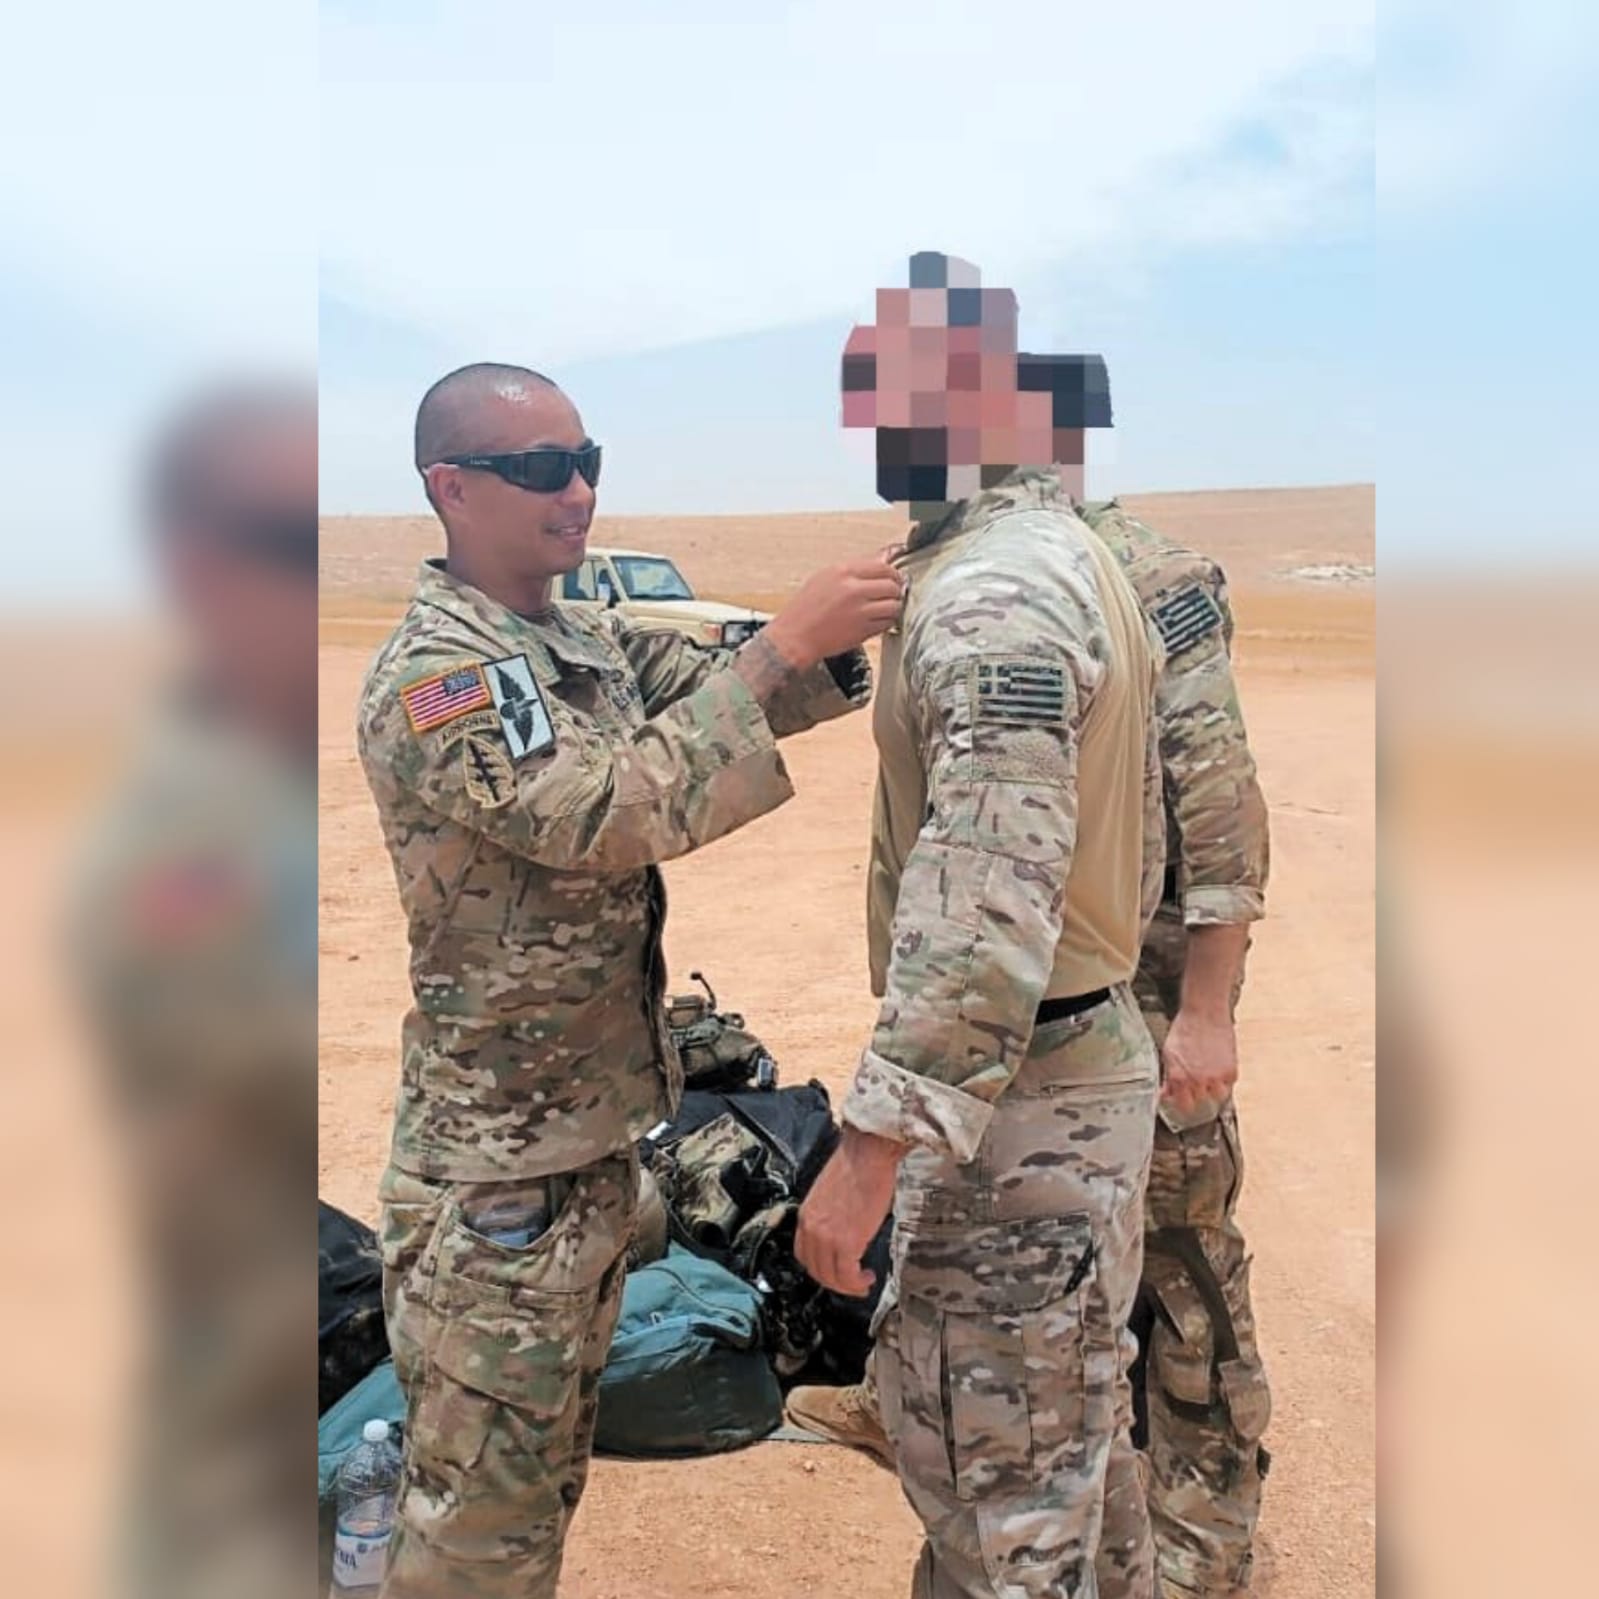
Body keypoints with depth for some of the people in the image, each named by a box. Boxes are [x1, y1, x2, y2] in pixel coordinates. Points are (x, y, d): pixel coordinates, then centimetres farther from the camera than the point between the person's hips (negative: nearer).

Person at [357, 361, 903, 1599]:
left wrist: (840, 639, -21)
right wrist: (784, 644, -33)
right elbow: (609, 816, -31)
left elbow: (729, 696, -2)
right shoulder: (431, 675, -19)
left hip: (597, 1138, 8)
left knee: (548, 1472, 24)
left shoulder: (587, 644, 7)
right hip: (497, 1171, -8)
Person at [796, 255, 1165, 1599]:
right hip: (1100, 1058, 10)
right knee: (1083, 1429, 24)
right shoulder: (1079, 559, 12)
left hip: (1013, 1099, -10)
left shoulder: (991, 589, -20)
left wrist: (874, 1143, -27)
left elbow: (988, 897, -29)